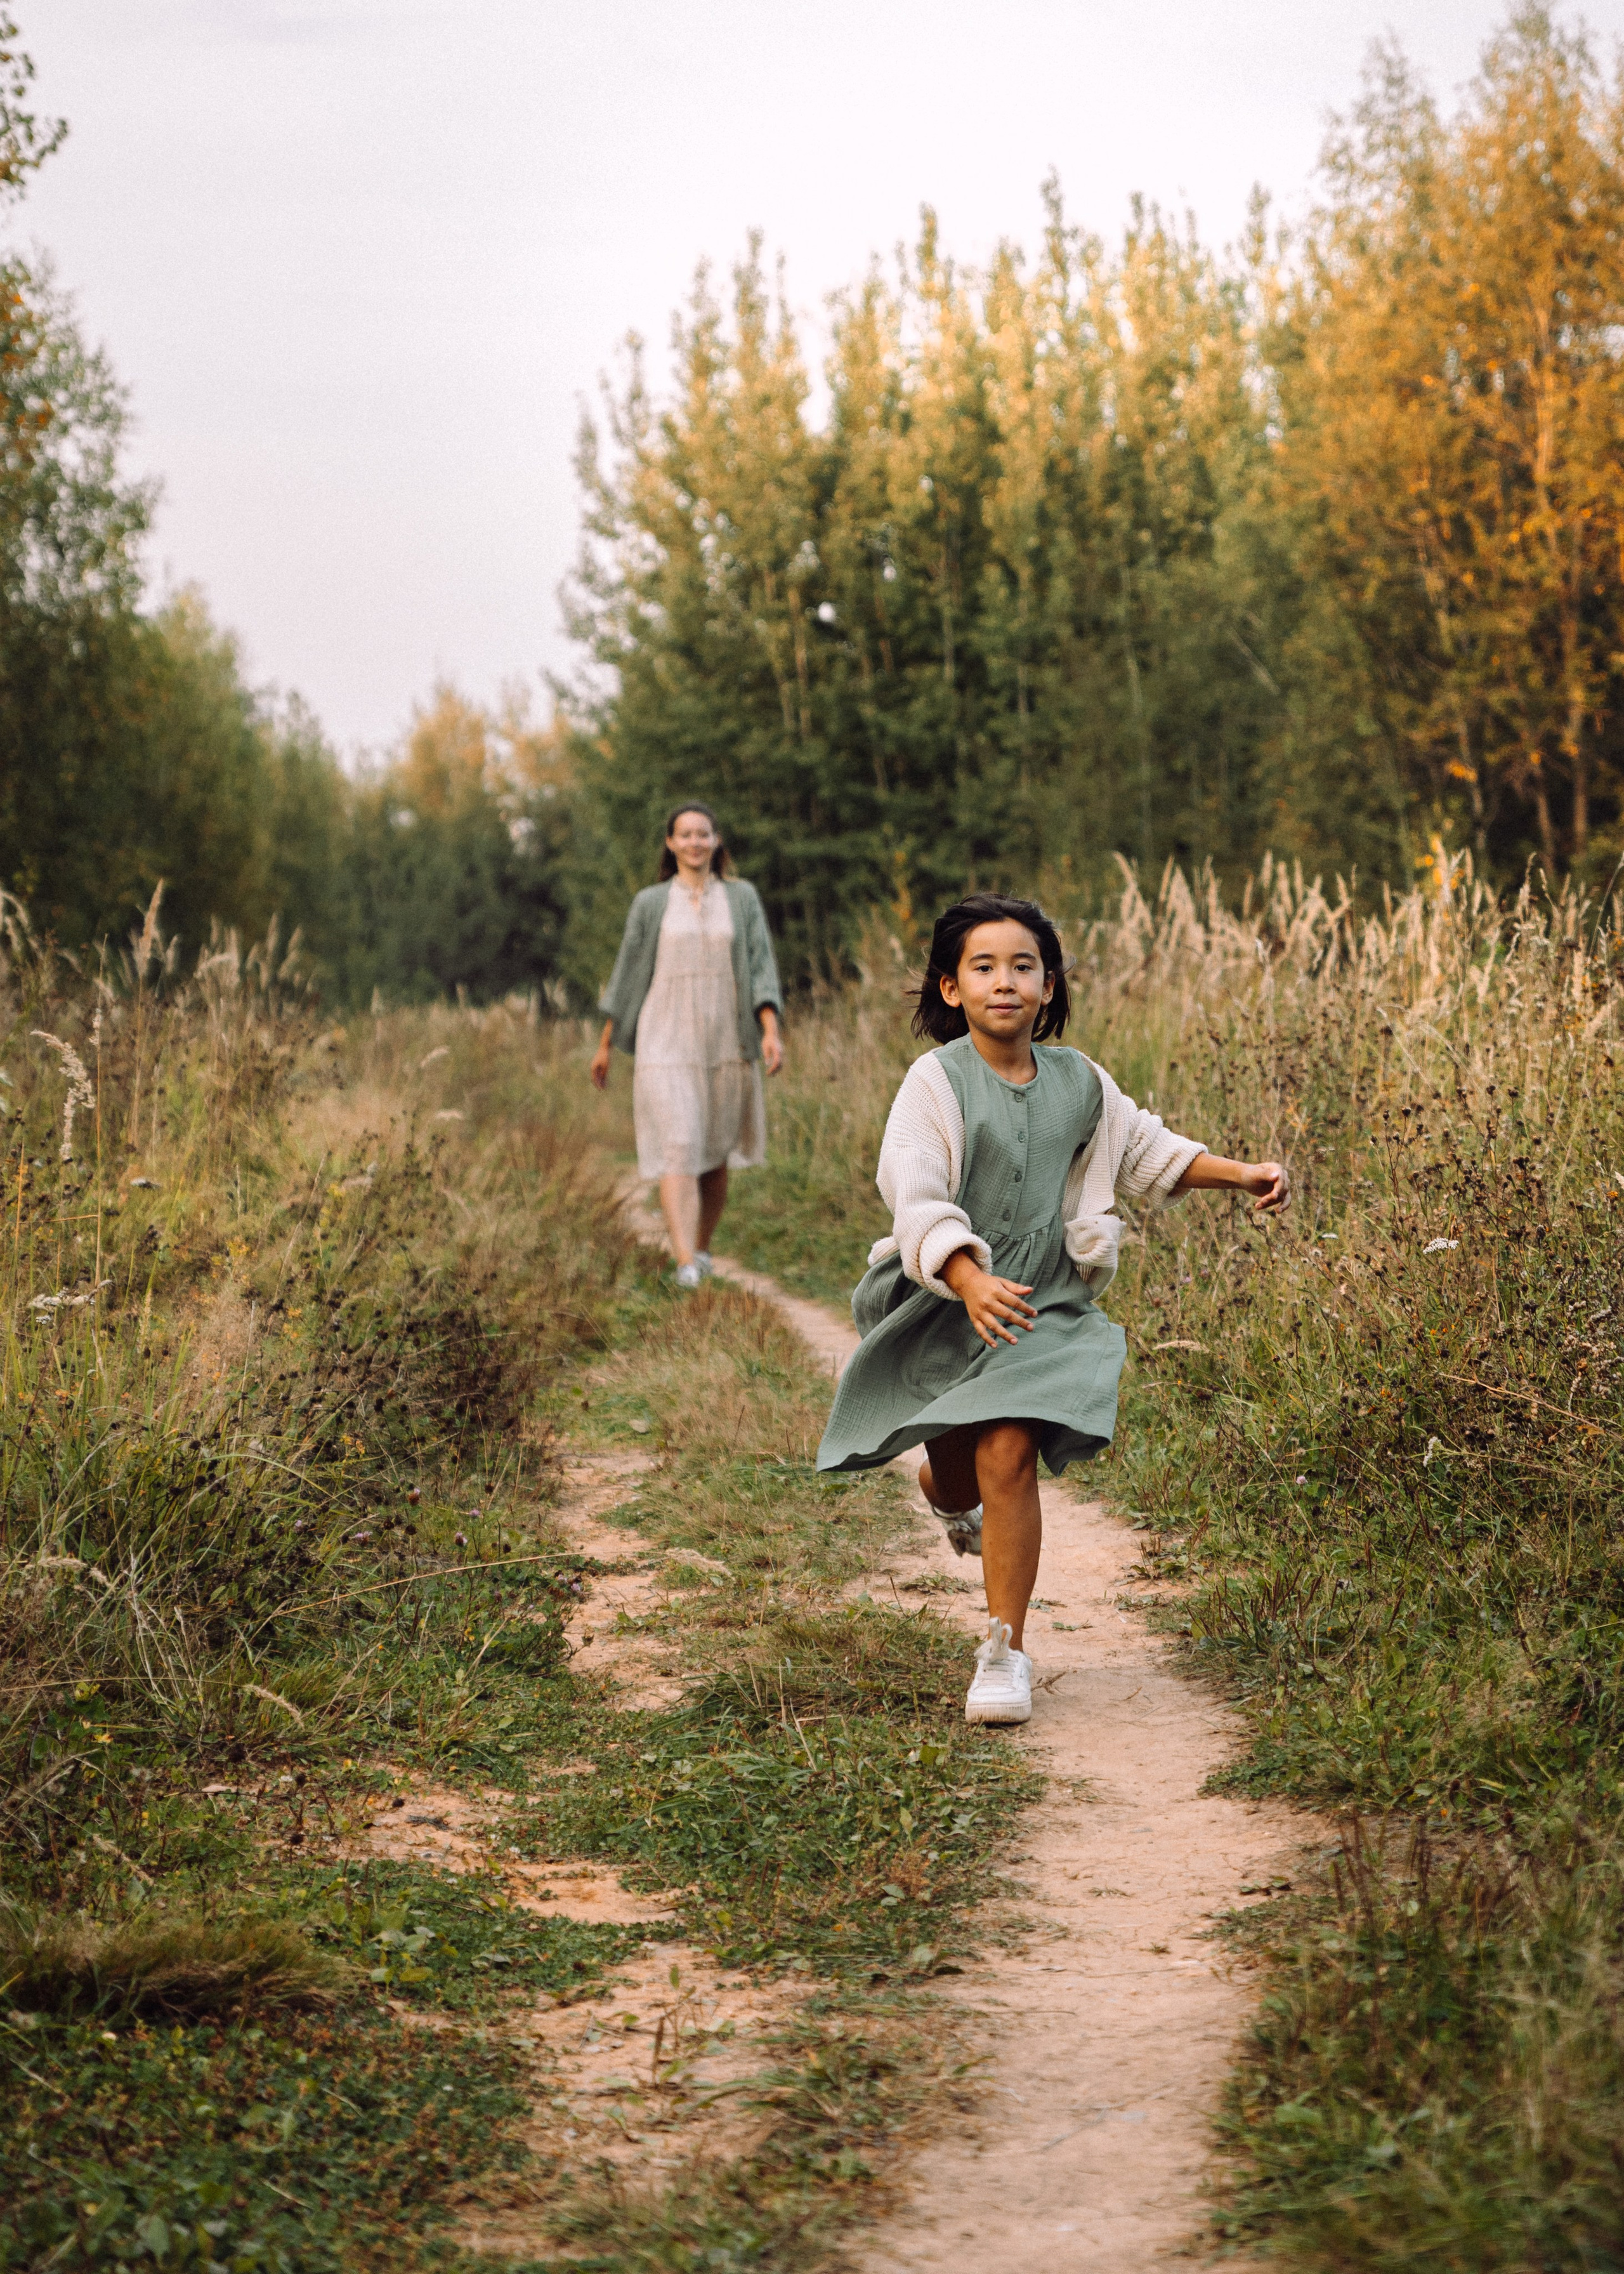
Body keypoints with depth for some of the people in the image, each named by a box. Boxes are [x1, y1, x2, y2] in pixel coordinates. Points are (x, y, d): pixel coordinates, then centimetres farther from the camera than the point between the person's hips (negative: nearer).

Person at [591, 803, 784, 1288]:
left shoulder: (742, 897, 5)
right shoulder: (650, 903, 3)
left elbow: (761, 967, -1)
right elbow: (628, 974, 9)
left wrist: (772, 1031, -14)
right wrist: (606, 1043, 12)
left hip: (725, 1043, 2)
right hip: (667, 1043, -2)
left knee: (715, 1156, 11)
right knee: (679, 1150, -16)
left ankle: (702, 1248, 32)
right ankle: (686, 1265, -26)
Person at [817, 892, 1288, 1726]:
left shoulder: (1078, 1082, 4)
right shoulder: (937, 1081, -11)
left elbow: (1144, 1149, 21)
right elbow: (915, 1196, -23)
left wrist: (1240, 1175, 10)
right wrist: (970, 1279, -39)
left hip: (1041, 1300, 1)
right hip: (940, 1300, -1)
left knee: (1008, 1454, -15)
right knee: (960, 1466, 9)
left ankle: (1005, 1652, -5)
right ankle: (945, 1486, 52)